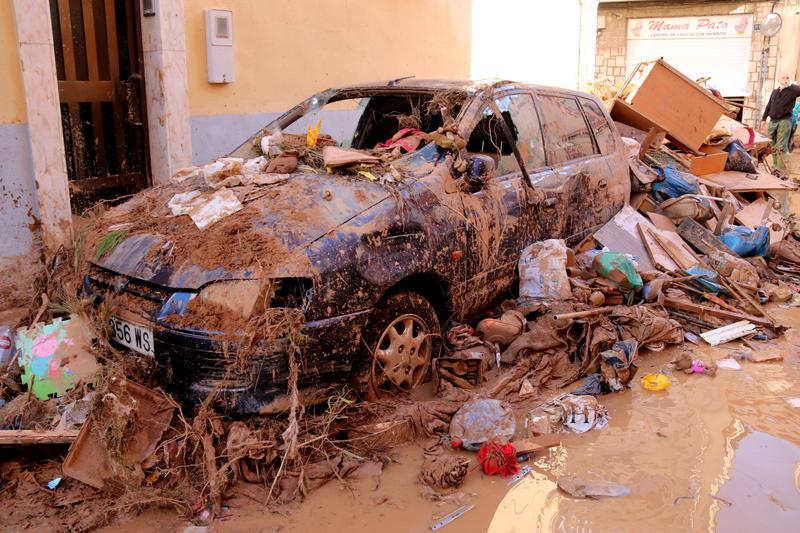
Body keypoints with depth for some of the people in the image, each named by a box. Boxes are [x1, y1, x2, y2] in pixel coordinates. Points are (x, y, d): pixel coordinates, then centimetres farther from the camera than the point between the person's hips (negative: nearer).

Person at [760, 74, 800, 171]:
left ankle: (780, 169, -13)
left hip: (784, 121, -6)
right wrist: (763, 119, 14)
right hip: (773, 121, 6)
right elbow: (768, 106, 20)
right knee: (773, 146, 10)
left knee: (781, 147, -12)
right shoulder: (774, 92, 15)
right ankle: (775, 166, 19)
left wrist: (791, 85, -14)